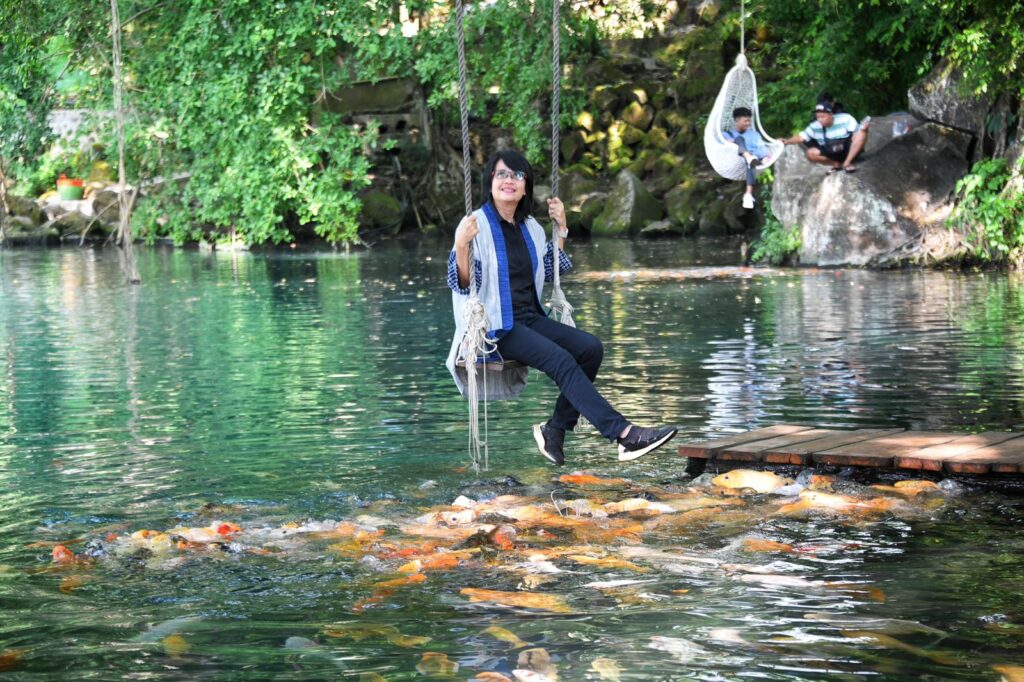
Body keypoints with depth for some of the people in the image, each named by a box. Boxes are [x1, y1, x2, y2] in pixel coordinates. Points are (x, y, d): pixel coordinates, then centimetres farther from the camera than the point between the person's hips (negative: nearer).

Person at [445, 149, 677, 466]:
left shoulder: (530, 227, 14)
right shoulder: (477, 225, -7)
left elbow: (549, 271, 26)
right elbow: (463, 283, -12)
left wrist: (561, 229, 16)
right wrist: (461, 246, -29)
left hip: (531, 319, 7)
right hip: (495, 327, -7)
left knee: (590, 346, -17)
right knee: (561, 360, -28)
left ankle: (556, 428, -7)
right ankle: (624, 433, -33)